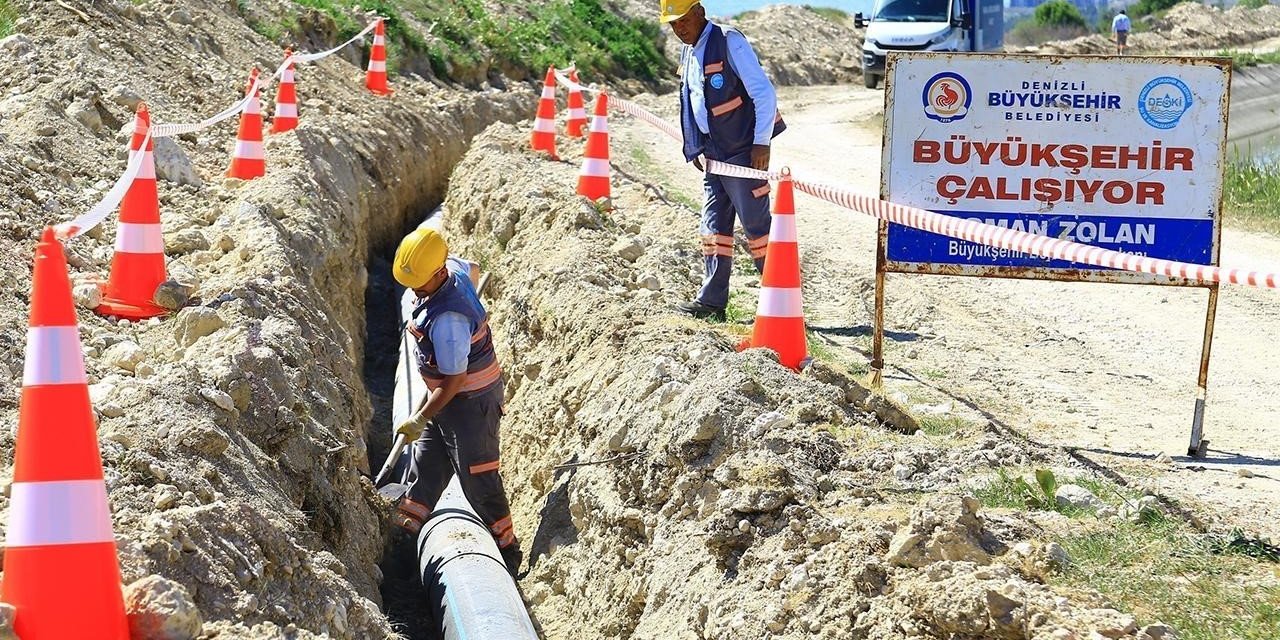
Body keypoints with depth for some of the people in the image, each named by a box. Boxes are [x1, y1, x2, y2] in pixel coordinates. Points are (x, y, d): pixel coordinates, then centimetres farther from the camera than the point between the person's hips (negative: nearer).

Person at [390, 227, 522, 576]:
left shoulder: (447, 319, -34)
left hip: (471, 402, -10)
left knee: (479, 481, 0)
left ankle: (507, 550, 12)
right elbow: (474, 270, 19)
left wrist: (420, 419, -20)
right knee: (426, 462, 18)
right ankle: (405, 529, 29)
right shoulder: (454, 268, -8)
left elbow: (454, 380, -28)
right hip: (447, 394, 10)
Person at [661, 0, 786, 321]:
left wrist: (761, 142, -17)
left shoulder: (730, 43, -13)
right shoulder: (688, 53, 14)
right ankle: (711, 301, 13)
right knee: (714, 227, 9)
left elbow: (764, 92, -16)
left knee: (757, 225, -5)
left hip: (743, 152, -8)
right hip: (714, 155, 8)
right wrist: (694, 148, 17)